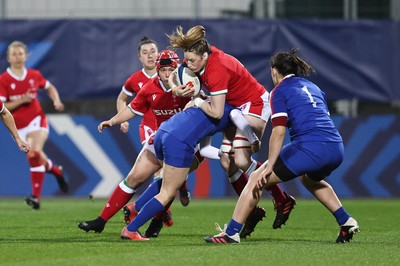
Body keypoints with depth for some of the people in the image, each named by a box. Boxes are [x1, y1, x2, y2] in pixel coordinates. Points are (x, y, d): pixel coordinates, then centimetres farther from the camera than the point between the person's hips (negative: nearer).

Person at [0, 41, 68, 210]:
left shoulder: (34, 75, 2)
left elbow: (50, 88, 21)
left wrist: (56, 101, 2)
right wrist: (21, 101, -21)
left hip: (37, 120, -1)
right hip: (20, 127, 1)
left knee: (34, 153, -24)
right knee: (36, 158, 0)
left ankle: (36, 196, -23)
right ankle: (56, 170, 36)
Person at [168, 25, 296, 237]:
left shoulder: (217, 71, -32)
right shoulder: (205, 56, -8)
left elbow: (216, 113, -34)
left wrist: (197, 100, -18)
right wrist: (180, 90, -8)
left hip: (254, 105, -9)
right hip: (238, 107, 9)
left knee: (241, 160, -20)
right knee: (226, 160, 1)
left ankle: (282, 201, -4)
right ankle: (252, 211, 10)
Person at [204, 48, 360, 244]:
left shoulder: (280, 91, 5)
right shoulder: (313, 87, 25)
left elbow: (279, 132, -7)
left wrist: (269, 166, -10)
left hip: (310, 147, -7)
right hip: (337, 149, 7)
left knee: (257, 179, 3)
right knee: (309, 178, 39)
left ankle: (231, 232, -3)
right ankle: (346, 221, 32)